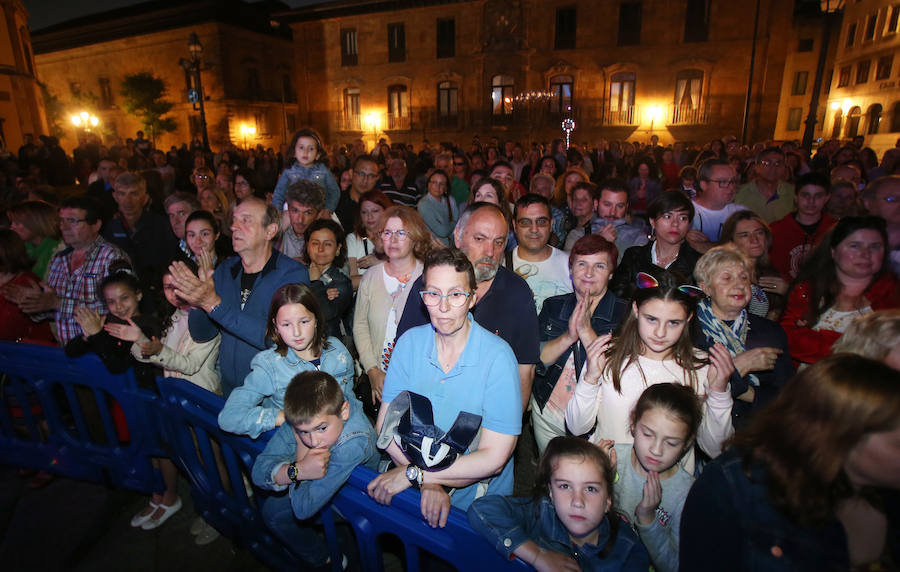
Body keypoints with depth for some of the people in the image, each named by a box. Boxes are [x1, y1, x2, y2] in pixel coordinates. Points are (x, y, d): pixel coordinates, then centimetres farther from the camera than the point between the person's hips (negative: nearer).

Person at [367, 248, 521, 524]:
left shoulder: (497, 356, -13)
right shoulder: (410, 342, -1)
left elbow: (493, 458, -14)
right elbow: (385, 424, -1)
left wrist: (413, 474, -11)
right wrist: (427, 483, -15)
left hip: (479, 499, -2)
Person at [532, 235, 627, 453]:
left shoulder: (625, 314, -10)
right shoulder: (553, 306, 0)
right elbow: (536, 361, -8)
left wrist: (586, 330, -28)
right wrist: (569, 336, -23)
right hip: (547, 415, 3)